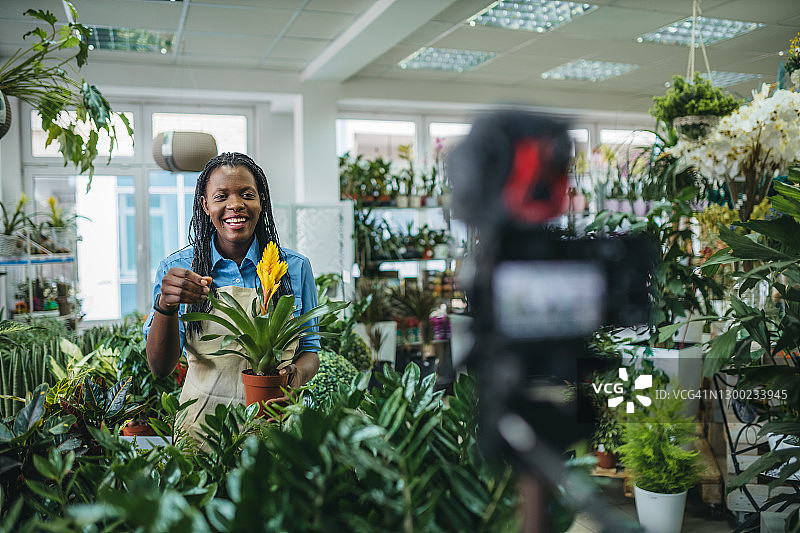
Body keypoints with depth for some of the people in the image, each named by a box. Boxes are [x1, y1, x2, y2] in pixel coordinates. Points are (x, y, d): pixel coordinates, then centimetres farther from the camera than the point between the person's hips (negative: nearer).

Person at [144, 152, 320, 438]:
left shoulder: (295, 267, 2)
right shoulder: (176, 268, 1)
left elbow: (310, 350, 9)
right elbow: (161, 367, -3)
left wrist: (297, 373, -14)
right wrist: (166, 306, -21)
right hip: (202, 424, 0)